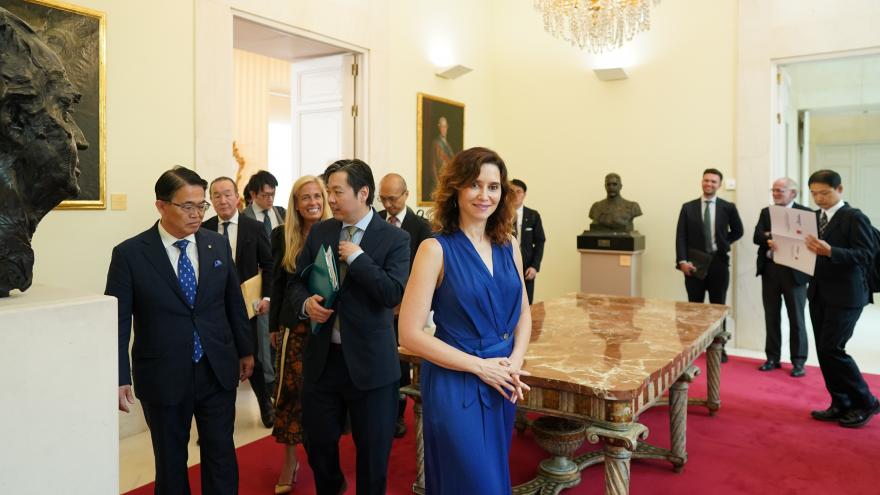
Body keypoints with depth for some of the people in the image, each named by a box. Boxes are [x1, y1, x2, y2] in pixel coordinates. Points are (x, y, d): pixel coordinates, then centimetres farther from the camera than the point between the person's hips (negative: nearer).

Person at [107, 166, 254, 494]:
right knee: (170, 461, 15)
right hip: (163, 377, -2)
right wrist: (120, 378, -11)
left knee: (221, 454, 11)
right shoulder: (129, 254, -9)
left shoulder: (218, 245, 1)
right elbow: (117, 322, -7)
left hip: (218, 371, 2)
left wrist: (245, 350, 14)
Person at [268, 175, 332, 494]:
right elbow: (278, 284, 8)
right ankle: (290, 461, 19)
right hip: (294, 325, 2)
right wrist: (273, 325, 9)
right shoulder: (282, 235, 4)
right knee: (290, 390, 3)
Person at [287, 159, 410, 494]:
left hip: (370, 362, -4)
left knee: (373, 451, 11)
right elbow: (295, 283, 11)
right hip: (322, 357, 4)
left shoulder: (395, 238, -9)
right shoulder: (319, 232, 5)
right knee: (317, 442, 18)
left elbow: (394, 294, -20)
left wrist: (357, 257, -19)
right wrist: (306, 302, -10)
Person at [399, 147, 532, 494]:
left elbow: (523, 313, 12)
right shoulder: (436, 248, -15)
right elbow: (410, 334, -17)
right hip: (454, 385, -6)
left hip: (502, 385, 6)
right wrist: (479, 366, -17)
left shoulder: (508, 245, 2)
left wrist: (515, 362, -6)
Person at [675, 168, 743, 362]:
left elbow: (738, 231, 15)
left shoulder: (728, 207, 2)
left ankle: (719, 347, 19)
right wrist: (682, 261, -12)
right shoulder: (688, 207, 2)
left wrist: (723, 244, 2)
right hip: (694, 263, 0)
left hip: (718, 263, 0)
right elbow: (681, 237, -3)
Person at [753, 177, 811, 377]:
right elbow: (757, 237, -3)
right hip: (770, 270, 4)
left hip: (793, 271, -4)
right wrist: (771, 239, -22)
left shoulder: (805, 213, -3)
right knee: (771, 317, 11)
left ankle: (798, 361, 15)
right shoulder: (766, 212, 9)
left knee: (796, 319, 5)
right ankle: (772, 358, 22)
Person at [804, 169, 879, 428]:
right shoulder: (813, 217, 11)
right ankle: (841, 404, 21)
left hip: (845, 296, -7)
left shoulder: (854, 217, -10)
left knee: (832, 349, -9)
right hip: (819, 293, 7)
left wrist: (830, 251, -31)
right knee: (824, 351, 9)